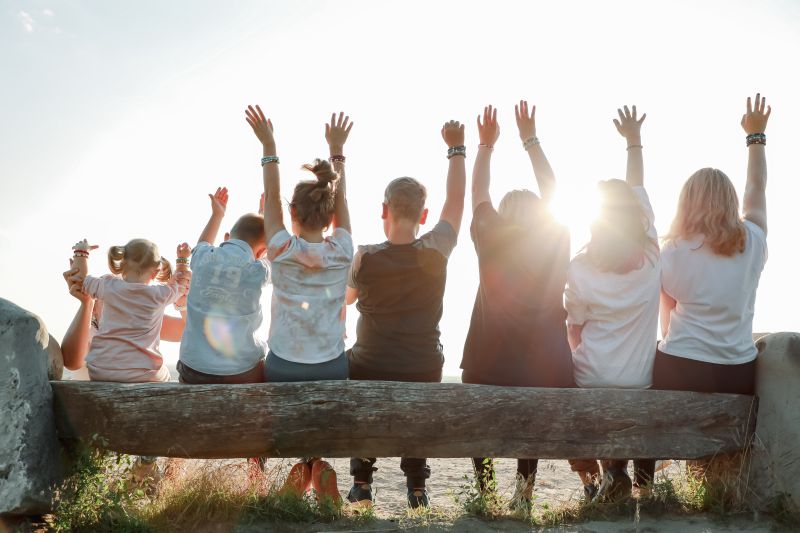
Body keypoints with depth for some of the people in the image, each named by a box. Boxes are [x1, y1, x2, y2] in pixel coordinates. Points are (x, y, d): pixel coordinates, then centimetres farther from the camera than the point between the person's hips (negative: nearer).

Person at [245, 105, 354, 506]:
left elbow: (271, 198, 2)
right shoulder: (342, 252, -6)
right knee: (325, 455, 12)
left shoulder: (283, 251, -10)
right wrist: (337, 150, 17)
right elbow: (341, 200, 7)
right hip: (332, 368, 1)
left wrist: (268, 145, 9)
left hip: (284, 368, -1)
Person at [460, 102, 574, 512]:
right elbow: (550, 192, 11)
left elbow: (478, 193, 9)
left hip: (489, 370, -1)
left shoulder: (490, 240, -5)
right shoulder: (556, 240, -2)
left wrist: (486, 144, 17)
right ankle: (524, 490, 16)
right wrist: (530, 139, 17)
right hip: (547, 371, 1)